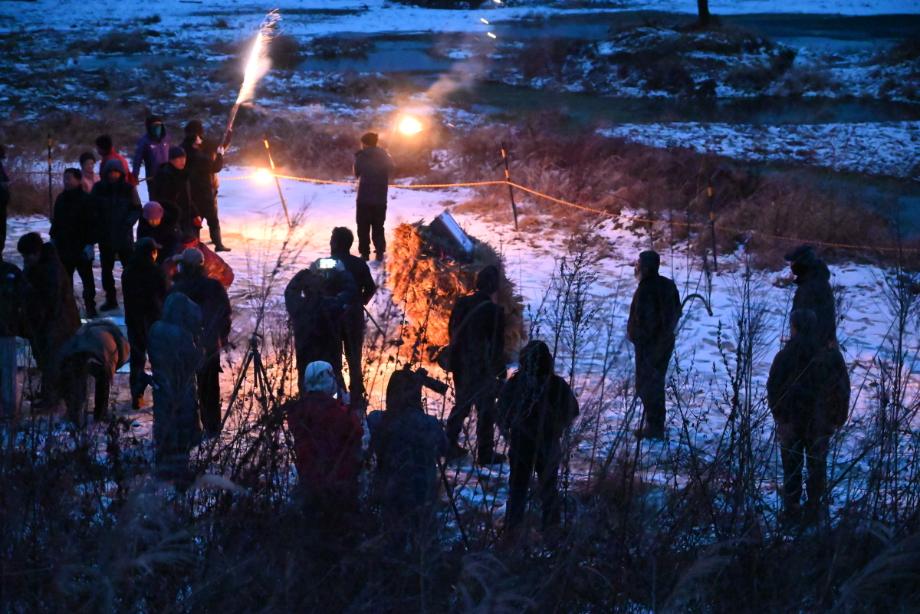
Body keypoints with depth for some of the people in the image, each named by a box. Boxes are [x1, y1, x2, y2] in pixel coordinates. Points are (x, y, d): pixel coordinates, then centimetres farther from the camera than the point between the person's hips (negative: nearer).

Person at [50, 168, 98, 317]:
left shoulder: (86, 200, -13)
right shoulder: (61, 198, 8)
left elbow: (93, 224, -14)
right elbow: (56, 220, 18)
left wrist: (90, 243, -18)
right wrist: (53, 237, 15)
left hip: (81, 247, -6)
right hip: (64, 246, 6)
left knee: (87, 278, 4)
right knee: (65, 278, 12)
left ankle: (90, 306, 13)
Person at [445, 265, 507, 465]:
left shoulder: (461, 304, 2)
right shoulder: (494, 311, -19)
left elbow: (452, 333, 11)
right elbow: (498, 346, -15)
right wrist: (501, 373, -6)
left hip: (460, 366, 6)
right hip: (483, 369, -6)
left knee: (461, 405, 21)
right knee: (486, 410, 5)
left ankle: (450, 445, 25)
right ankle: (485, 453, 11)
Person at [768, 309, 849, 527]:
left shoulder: (785, 355, -13)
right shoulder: (832, 354, -4)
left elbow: (773, 389, -9)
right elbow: (843, 388, 0)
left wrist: (779, 416, 3)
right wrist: (838, 418, 8)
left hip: (791, 421, -2)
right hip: (820, 422, 2)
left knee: (791, 467, 8)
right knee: (817, 465, 12)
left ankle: (792, 511, 9)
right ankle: (813, 511, 14)